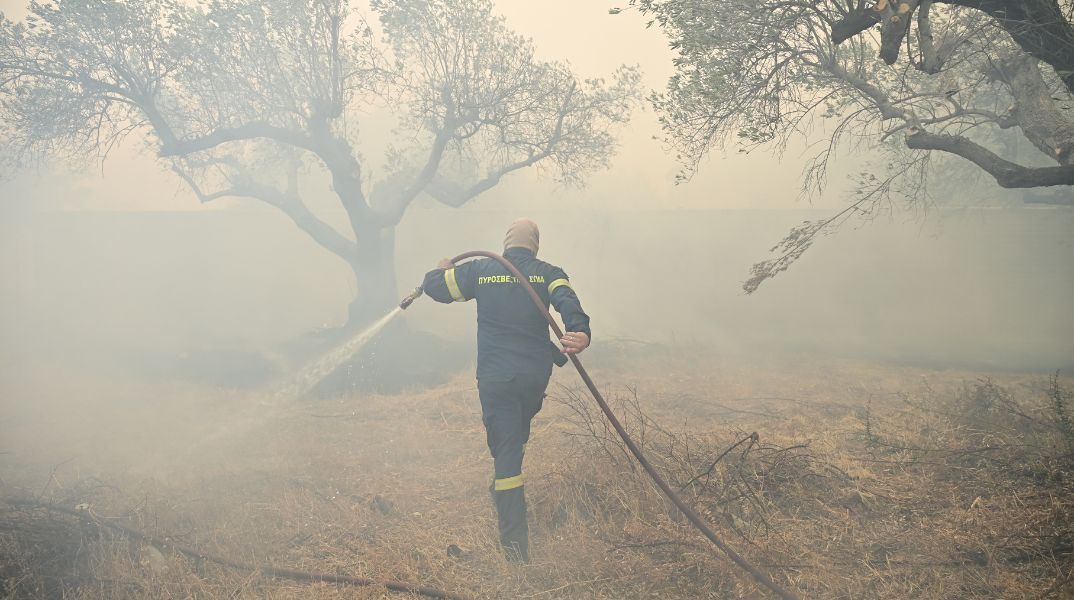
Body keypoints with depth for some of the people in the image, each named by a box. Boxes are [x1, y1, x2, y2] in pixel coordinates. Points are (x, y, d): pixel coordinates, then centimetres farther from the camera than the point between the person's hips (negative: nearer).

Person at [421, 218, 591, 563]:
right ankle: (502, 493, 43)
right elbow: (567, 302, -21)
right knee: (517, 437, 29)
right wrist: (580, 331, -39)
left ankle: (515, 546, -6)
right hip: (535, 376, 1)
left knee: (505, 450, -1)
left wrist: (442, 271, 33)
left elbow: (433, 285, 10)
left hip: (495, 378, -1)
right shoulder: (548, 274, 0)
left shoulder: (480, 271, 2)